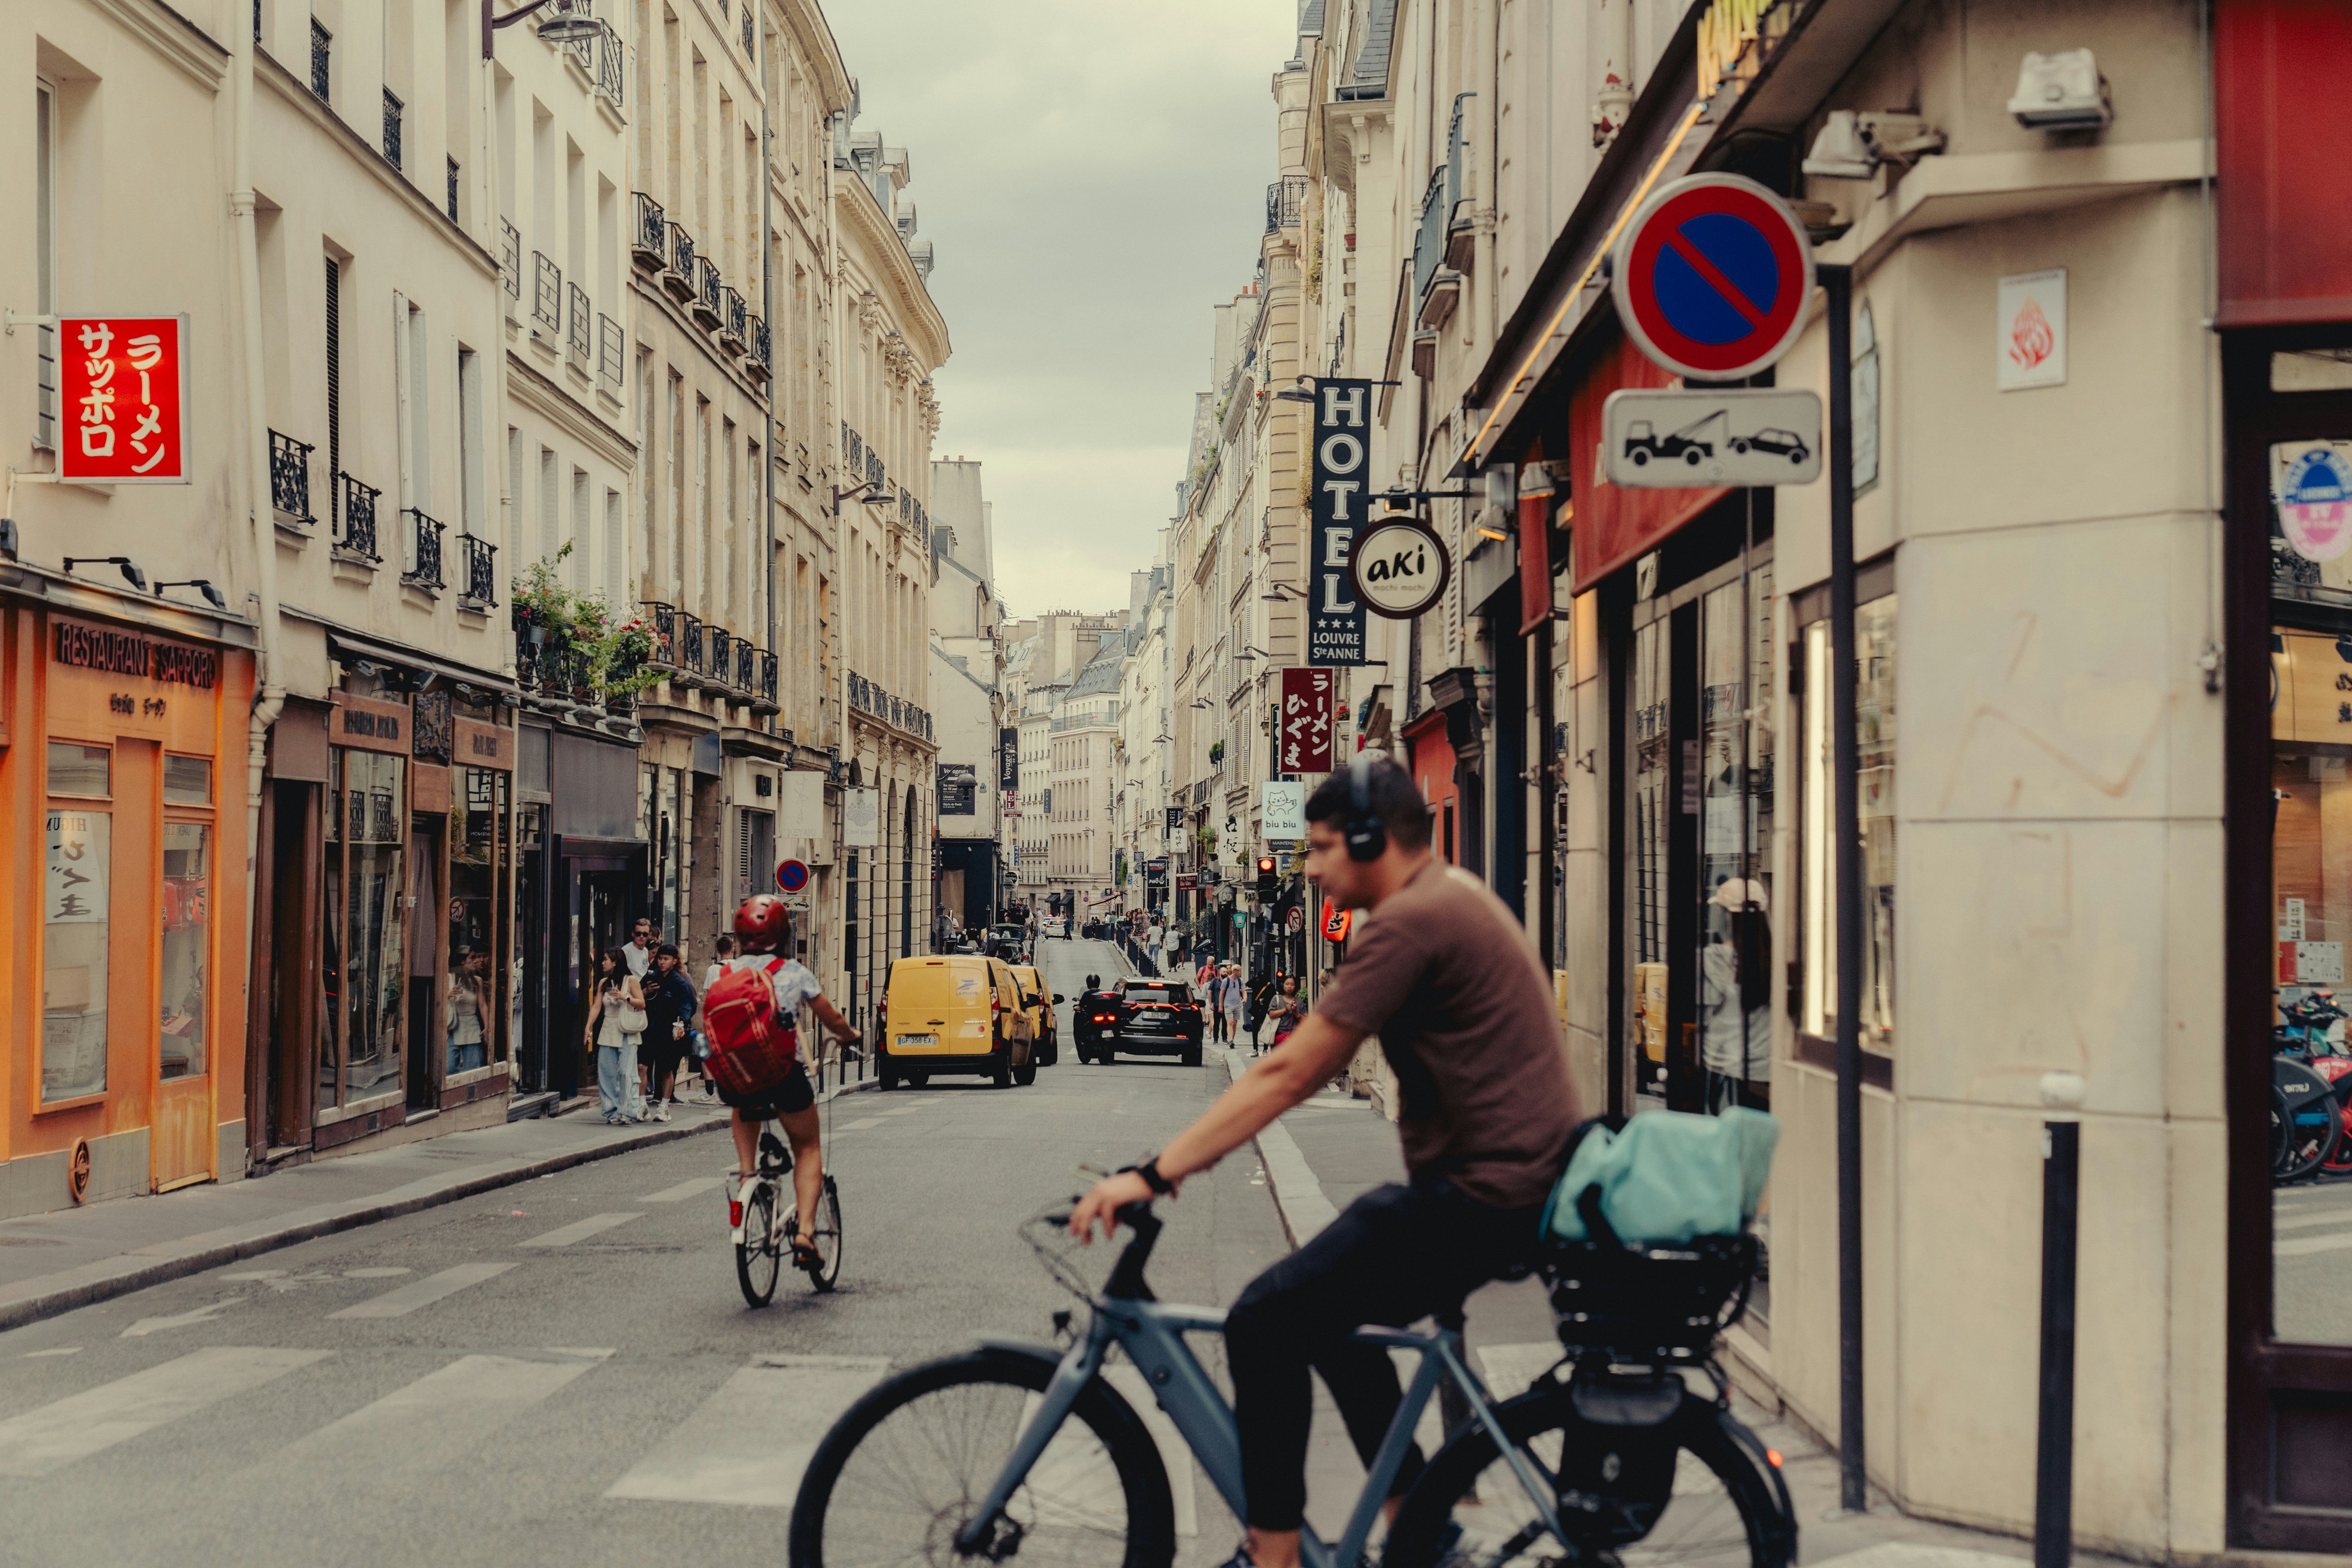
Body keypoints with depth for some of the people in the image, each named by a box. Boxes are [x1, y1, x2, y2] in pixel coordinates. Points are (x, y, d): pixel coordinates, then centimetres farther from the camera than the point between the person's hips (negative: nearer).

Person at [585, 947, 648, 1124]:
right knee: (606, 1072, 2)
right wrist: (589, 1027, -3)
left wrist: (625, 998, -18)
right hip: (607, 1032, 5)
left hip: (627, 1033, -5)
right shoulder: (603, 983, 11)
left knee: (626, 1072, -9)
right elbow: (596, 1006, 7)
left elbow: (642, 1004, -4)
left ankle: (628, 1111, -5)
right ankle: (612, 1111, 8)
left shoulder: (631, 981, -3)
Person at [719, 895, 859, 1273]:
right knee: (807, 1149, 18)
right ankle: (805, 1232, 3)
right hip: (783, 1073, -3)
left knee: (743, 1112, 40)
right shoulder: (794, 972, 1)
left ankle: (746, 1172, 22)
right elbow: (831, 1019, 12)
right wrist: (849, 1034, 34)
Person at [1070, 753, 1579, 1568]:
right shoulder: (1451, 898, 16)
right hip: (1524, 1182, 11)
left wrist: (1154, 1174, -18)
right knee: (1330, 1306, 24)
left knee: (1267, 1323, -9)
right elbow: (1304, 1067, 19)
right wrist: (1186, 1153, 17)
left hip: (1481, 1197, -11)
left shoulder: (1408, 923, -17)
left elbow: (1289, 1073, -20)